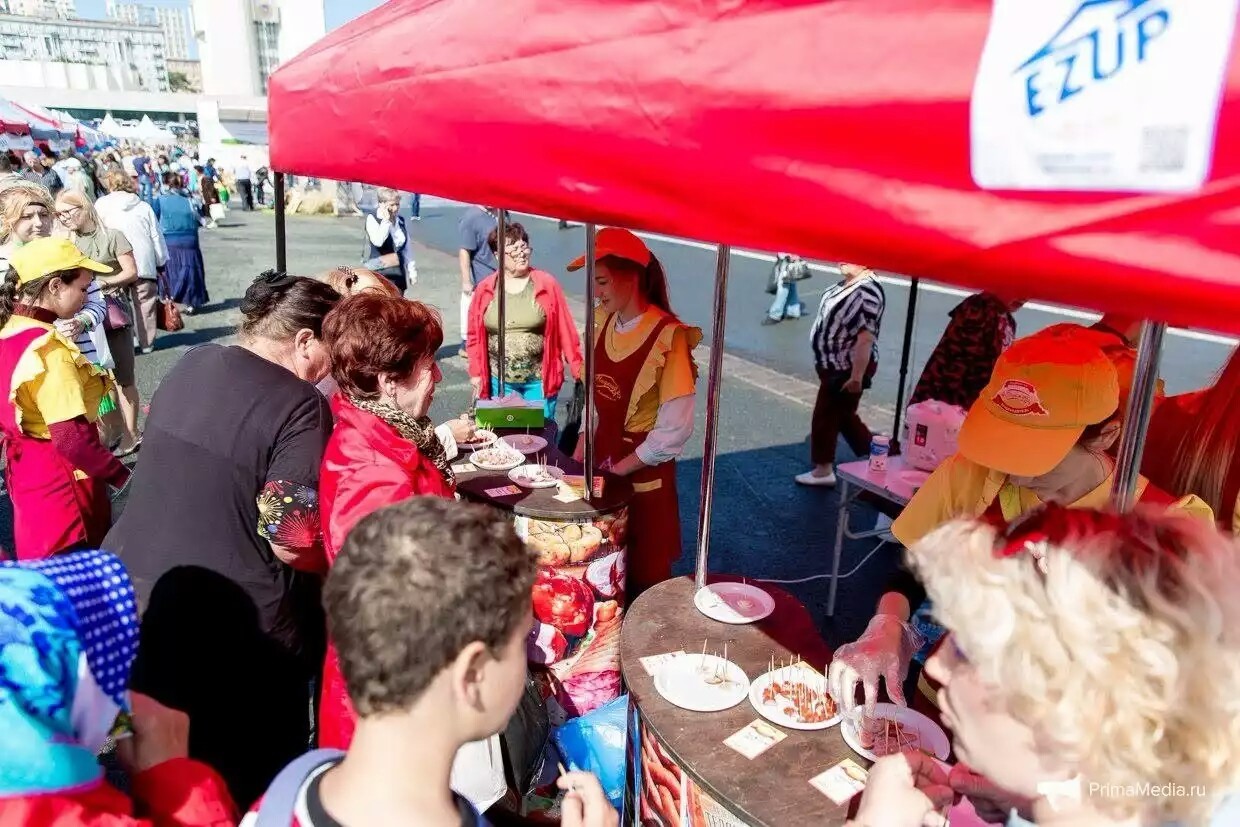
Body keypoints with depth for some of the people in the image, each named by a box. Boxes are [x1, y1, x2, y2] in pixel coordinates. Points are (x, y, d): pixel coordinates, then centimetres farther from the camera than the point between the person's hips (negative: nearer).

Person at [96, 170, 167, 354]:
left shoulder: (102, 204, 5)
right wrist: (161, 263, 17)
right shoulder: (144, 206, 11)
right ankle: (146, 343, 11)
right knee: (145, 304, 7)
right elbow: (156, 237, 11)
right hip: (144, 263, 2)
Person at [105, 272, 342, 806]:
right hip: (232, 632, -7)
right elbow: (293, 543, -23)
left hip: (131, 599, 7)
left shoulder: (189, 366, 3)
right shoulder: (297, 404, -21)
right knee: (251, 791, 15)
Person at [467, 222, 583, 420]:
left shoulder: (547, 285, -4)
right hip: (499, 381, 1)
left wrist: (578, 371, -5)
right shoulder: (484, 289, 0)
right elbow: (475, 336, 4)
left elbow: (565, 330, -5)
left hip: (539, 380, -1)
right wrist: (476, 375, 3)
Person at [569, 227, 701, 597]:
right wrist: (582, 452, 2)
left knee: (644, 571, 10)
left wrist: (619, 469, -15)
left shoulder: (668, 337, -20)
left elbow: (675, 430, -19)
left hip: (644, 473, -6)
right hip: (602, 460, 6)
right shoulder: (604, 322, 0)